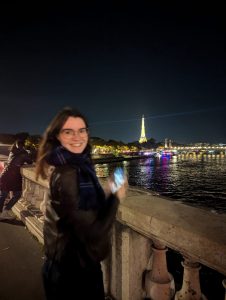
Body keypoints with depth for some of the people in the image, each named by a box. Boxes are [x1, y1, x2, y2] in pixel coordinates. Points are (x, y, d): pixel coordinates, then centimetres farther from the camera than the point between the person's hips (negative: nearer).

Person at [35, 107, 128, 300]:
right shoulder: (68, 175, -29)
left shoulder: (78, 166, 0)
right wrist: (115, 198, -18)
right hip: (73, 268, -8)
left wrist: (107, 192, -5)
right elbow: (93, 235, -28)